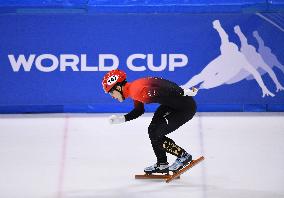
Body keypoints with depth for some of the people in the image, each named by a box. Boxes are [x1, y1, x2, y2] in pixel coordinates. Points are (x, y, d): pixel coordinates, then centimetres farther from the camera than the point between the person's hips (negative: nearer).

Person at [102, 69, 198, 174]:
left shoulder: (137, 91, -22)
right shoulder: (134, 89, 10)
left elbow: (164, 92, -30)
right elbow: (139, 111, 24)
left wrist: (185, 92, -31)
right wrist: (122, 119, 16)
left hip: (186, 106, -10)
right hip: (172, 105, 10)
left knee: (155, 135, -7)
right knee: (152, 130, 14)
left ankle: (184, 156, 8)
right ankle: (162, 164, 24)